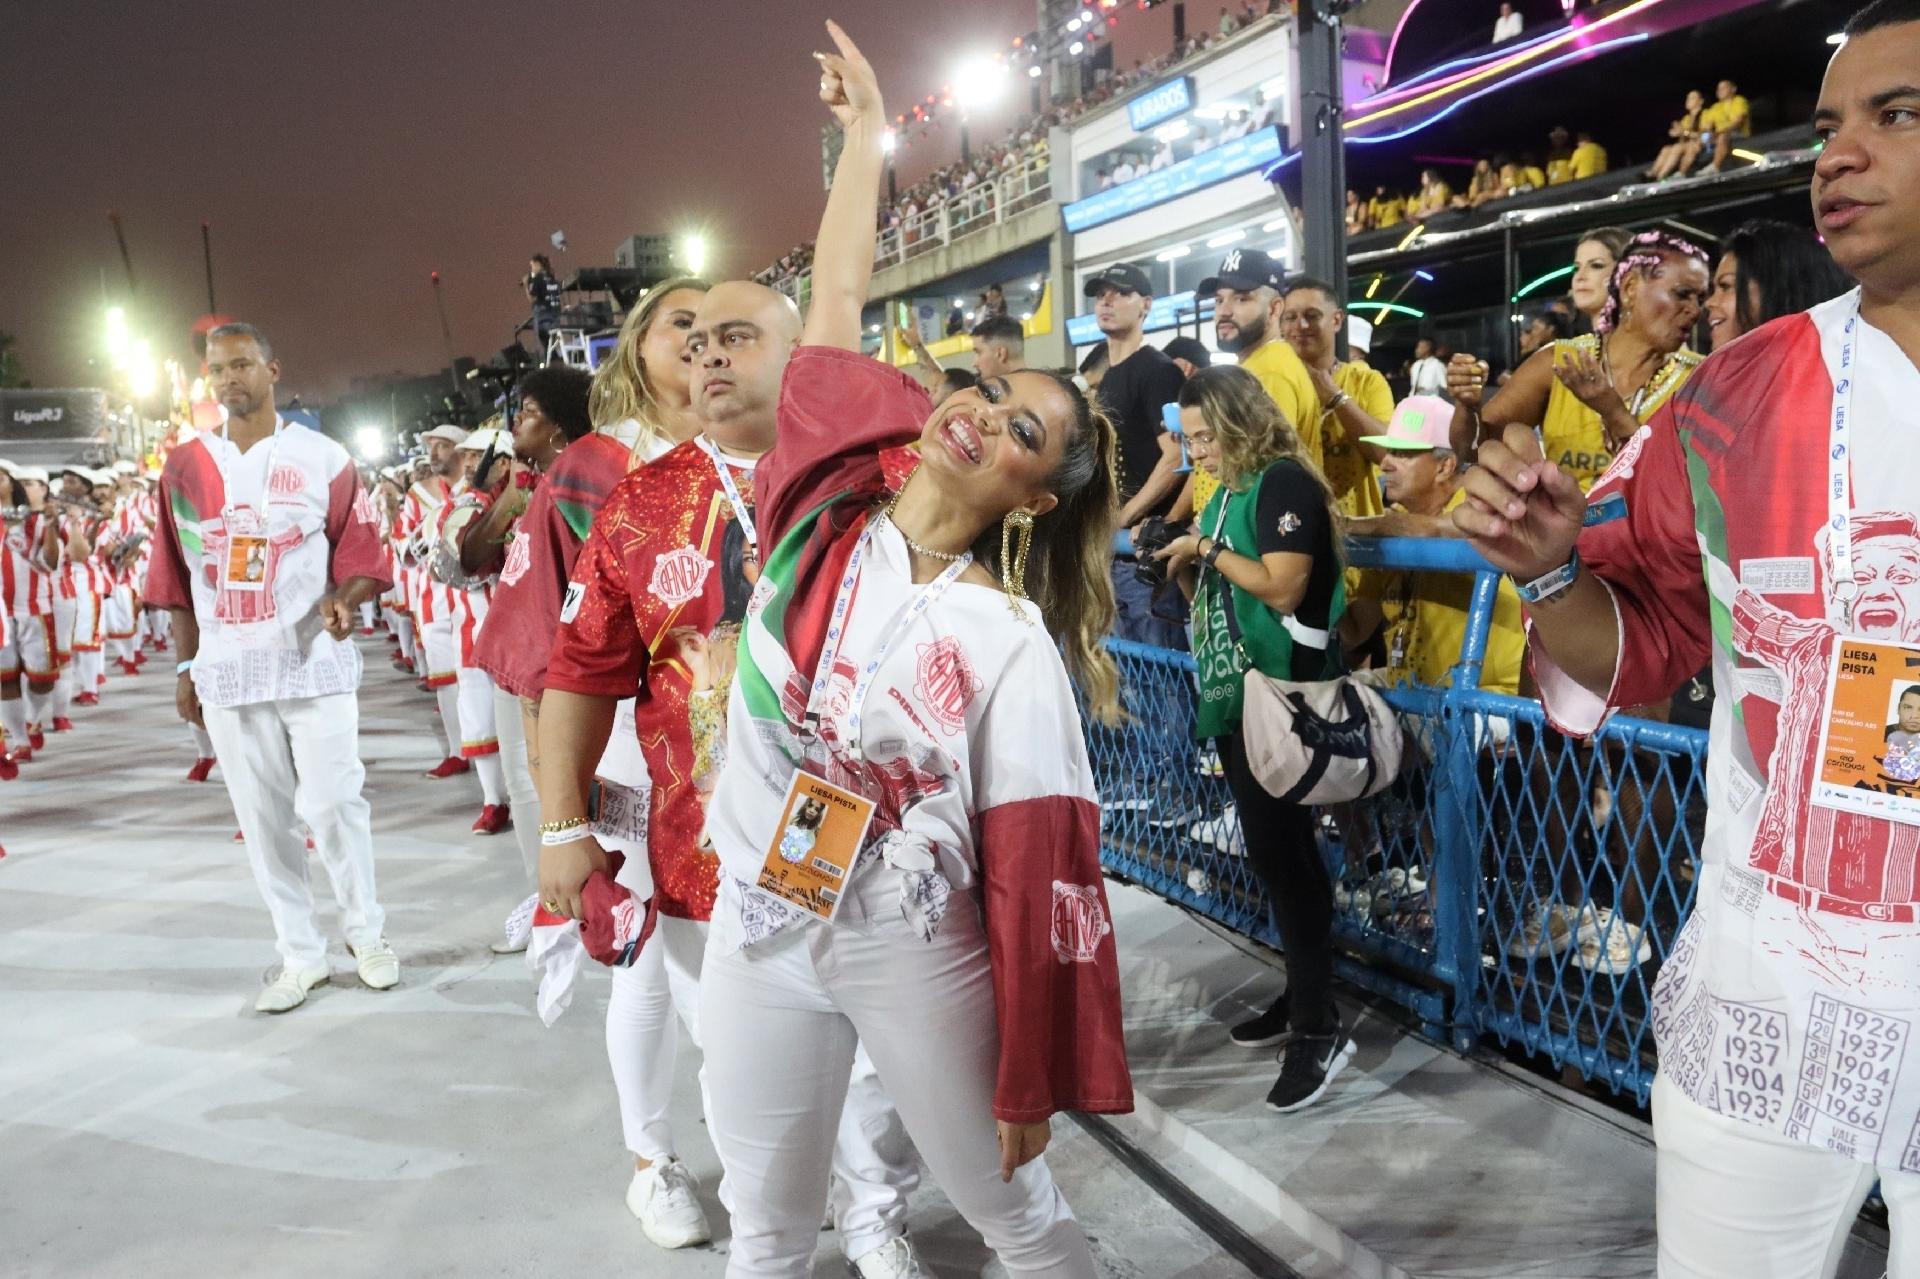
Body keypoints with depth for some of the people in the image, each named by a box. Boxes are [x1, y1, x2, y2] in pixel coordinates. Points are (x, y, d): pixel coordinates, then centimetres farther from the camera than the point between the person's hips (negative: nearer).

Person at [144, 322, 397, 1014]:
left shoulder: (323, 458, 0)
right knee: (262, 818, 7)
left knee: (331, 804, -3)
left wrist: (343, 601, -21)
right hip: (228, 670, 3)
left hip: (314, 661, -3)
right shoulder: (184, 468, 7)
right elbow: (178, 579, 11)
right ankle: (300, 954, 19)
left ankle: (367, 932, 18)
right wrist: (187, 666, 10)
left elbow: (362, 555, -1)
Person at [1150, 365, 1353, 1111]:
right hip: (1233, 695, 9)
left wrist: (1209, 551, -13)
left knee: (1281, 853, -8)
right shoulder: (1226, 492, 15)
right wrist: (1184, 567, 2)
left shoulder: (1284, 482, -12)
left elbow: (1282, 588, -23)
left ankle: (1320, 1026, 0)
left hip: (1280, 699, -9)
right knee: (1271, 851, 14)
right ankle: (1303, 994, 25)